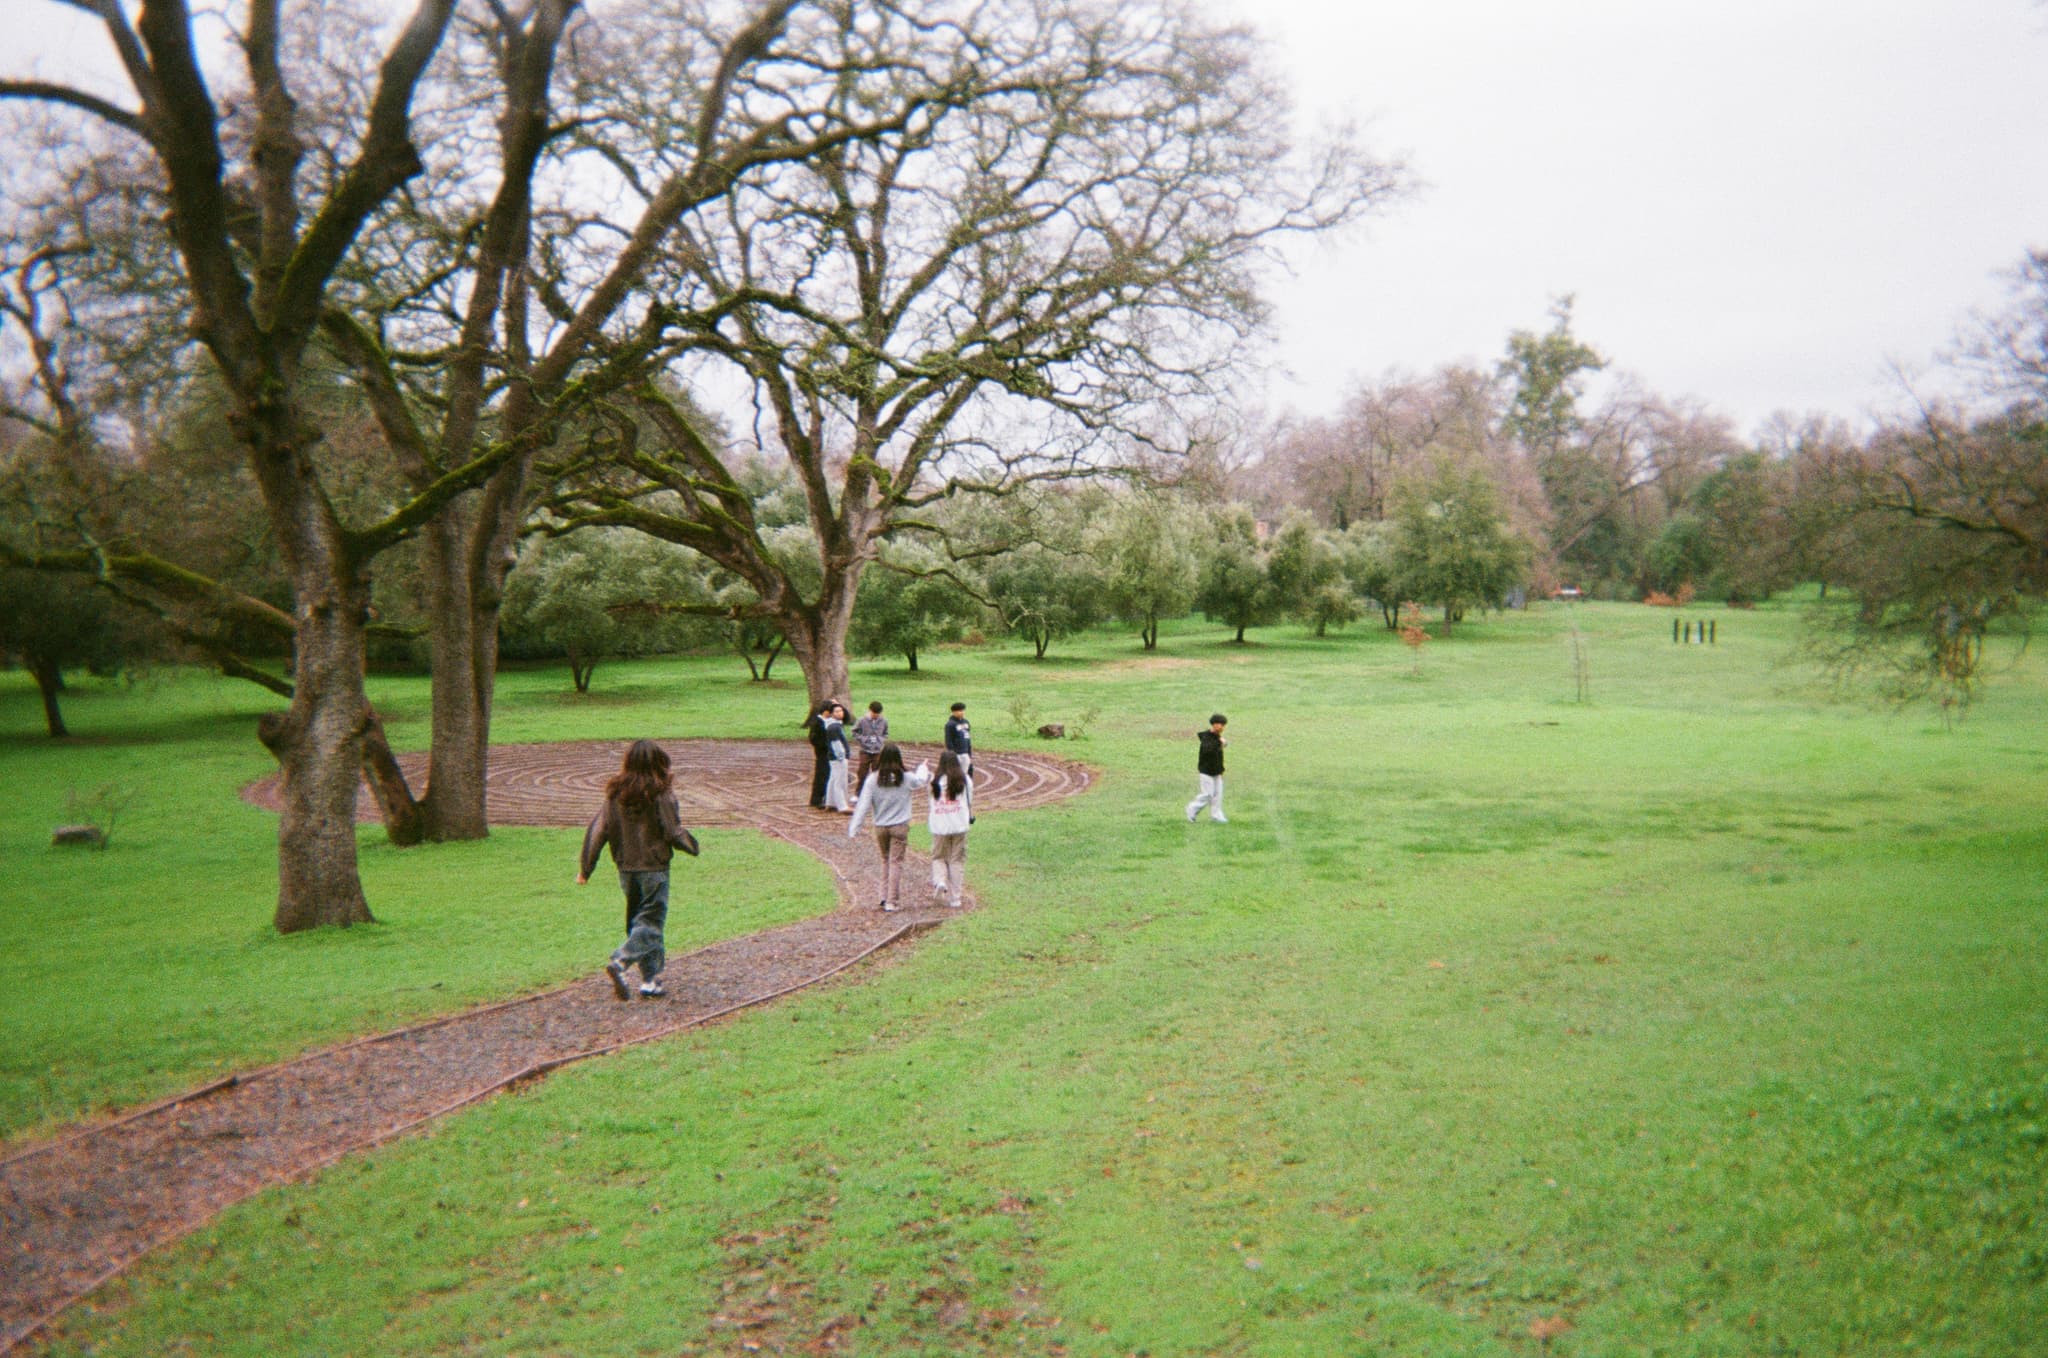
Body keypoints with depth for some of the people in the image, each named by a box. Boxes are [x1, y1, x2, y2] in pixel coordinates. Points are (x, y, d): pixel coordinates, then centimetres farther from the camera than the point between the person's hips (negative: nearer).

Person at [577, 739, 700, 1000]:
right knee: (651, 922, 1)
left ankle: (651, 980, 16)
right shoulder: (661, 794, -12)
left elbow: (597, 829, 0)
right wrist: (692, 845, 9)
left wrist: (585, 868, 5)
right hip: (654, 868, -5)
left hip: (626, 869, 5)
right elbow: (674, 833, -11)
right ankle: (620, 962, -20)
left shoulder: (615, 793, 1)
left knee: (637, 921, 14)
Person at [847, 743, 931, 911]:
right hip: (899, 827, -2)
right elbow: (921, 780, 15)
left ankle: (884, 896, 15)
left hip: (880, 827, 2)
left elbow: (863, 805, -7)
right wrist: (924, 768, 37)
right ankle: (891, 901, -1)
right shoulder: (906, 779, -6)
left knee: (885, 860, 19)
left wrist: (853, 827, -3)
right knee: (896, 862, 2)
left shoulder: (872, 780, -6)